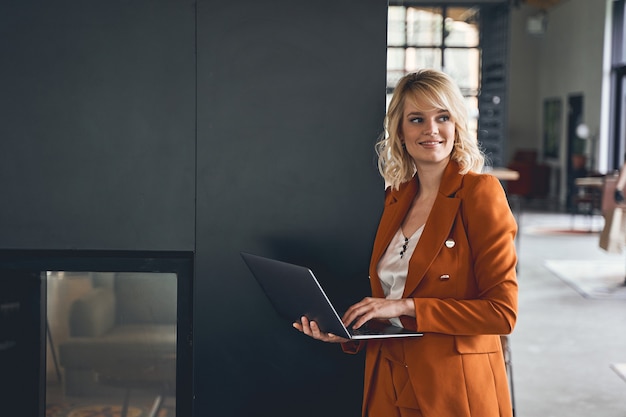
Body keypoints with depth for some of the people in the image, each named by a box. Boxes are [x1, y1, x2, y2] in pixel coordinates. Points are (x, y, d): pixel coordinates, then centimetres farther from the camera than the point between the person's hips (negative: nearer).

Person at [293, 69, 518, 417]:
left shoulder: (480, 193, -11)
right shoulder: (395, 197, 8)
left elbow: (502, 312, -16)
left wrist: (405, 306, -19)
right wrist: (344, 330, -3)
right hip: (389, 388, 6)